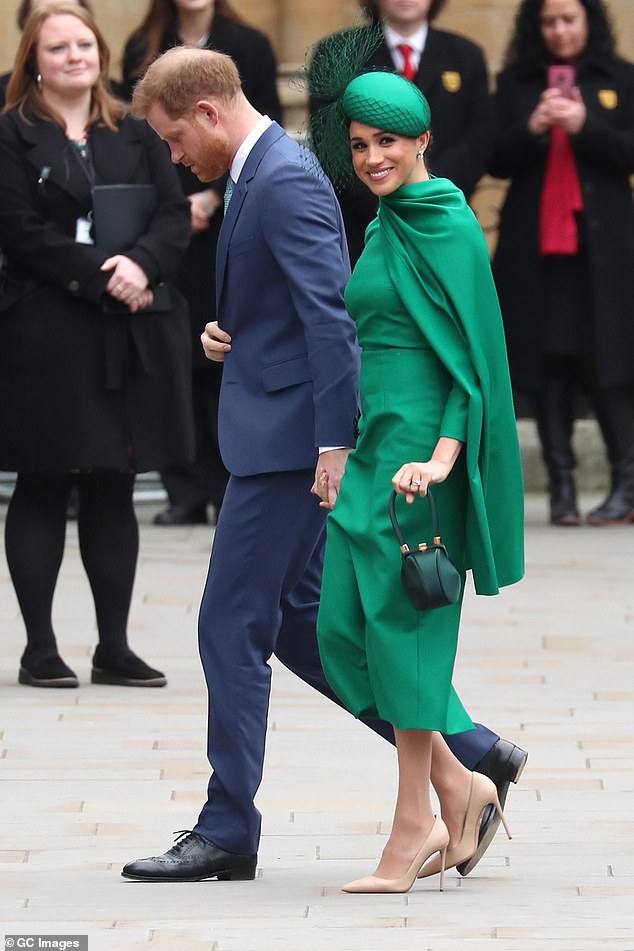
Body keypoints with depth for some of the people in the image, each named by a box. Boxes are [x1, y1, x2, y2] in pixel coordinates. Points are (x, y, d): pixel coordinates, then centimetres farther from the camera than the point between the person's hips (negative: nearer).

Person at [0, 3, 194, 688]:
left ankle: (114, 646, 12)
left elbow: (175, 218, 3)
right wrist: (104, 277, -18)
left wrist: (142, 264, -17)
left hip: (129, 335, 4)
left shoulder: (136, 136, 13)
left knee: (113, 490, 7)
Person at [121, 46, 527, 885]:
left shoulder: (286, 180, -17)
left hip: (288, 439, -11)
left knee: (233, 627, -4)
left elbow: (329, 313, -23)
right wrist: (227, 334, 5)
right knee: (295, 620, 14)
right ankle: (469, 756, 16)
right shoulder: (260, 174, 16)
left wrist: (334, 444, -26)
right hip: (280, 438, 11)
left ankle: (227, 832, 4)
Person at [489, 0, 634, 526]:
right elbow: (498, 161, 5)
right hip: (535, 243, 2)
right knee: (549, 362, -1)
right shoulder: (515, 82, 10)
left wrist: (583, 126, -16)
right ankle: (561, 485, 1)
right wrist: (532, 129, -14)